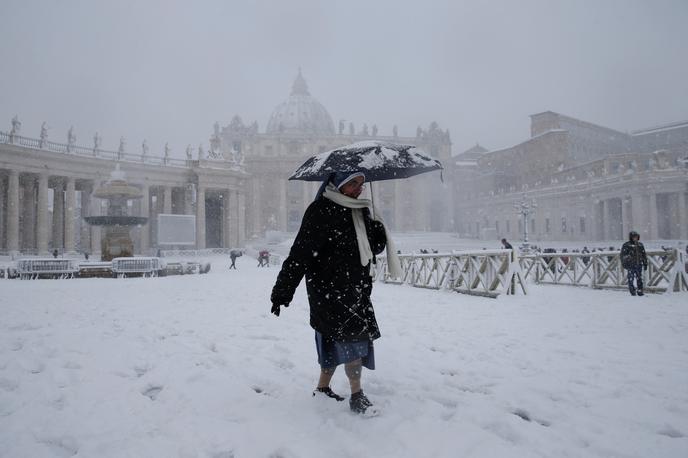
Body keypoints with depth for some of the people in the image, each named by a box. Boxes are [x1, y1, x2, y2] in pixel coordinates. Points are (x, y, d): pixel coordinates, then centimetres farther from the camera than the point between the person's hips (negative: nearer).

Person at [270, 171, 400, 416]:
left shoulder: (360, 211, 12)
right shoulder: (321, 211, -13)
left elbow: (373, 247, 17)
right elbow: (300, 253, -18)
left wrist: (378, 233, -7)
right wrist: (283, 290, -20)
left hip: (356, 288, 8)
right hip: (330, 288, -8)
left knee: (336, 338, 14)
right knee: (352, 334, -10)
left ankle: (322, 387, 29)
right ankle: (357, 396, 2)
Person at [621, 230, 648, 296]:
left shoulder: (640, 245, 14)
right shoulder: (626, 245, -2)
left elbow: (644, 255, 19)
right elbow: (623, 255, -5)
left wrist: (645, 264, 16)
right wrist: (624, 264, -11)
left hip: (639, 265, 5)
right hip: (630, 265, -5)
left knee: (639, 278, 7)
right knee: (631, 279, -4)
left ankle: (640, 291, 14)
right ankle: (633, 292, 1)